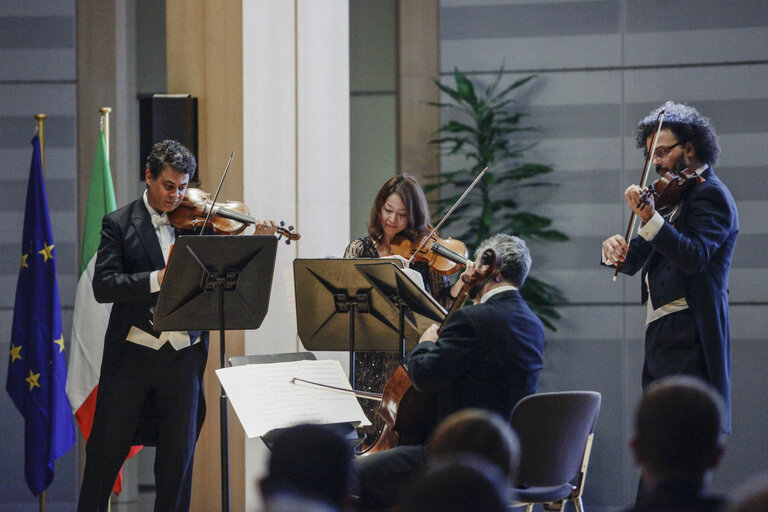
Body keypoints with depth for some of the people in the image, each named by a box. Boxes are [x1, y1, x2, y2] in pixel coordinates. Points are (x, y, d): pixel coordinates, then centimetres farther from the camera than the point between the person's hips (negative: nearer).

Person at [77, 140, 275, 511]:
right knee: (106, 449, 5)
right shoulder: (119, 224, 0)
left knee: (179, 453, 4)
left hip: (183, 355, 2)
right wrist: (157, 279, -24)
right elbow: (103, 286, -12)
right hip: (132, 353, -2)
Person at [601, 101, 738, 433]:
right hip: (660, 337, 9)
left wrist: (649, 218, -32)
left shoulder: (711, 195, -5)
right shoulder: (672, 198, 21)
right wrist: (615, 250, -5)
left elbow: (694, 256, -22)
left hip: (687, 340, -9)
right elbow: (634, 262, 17)